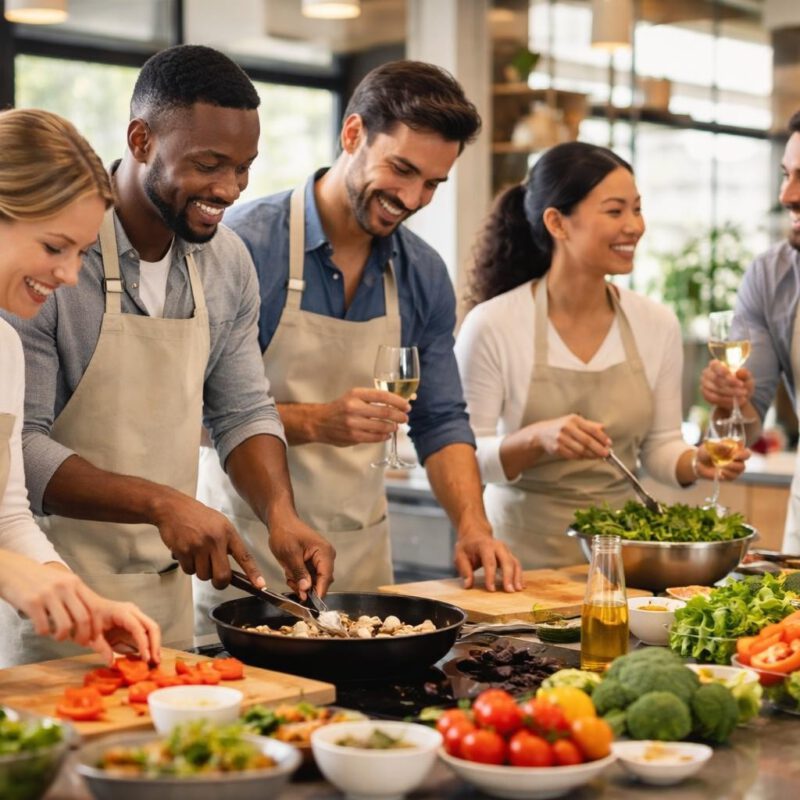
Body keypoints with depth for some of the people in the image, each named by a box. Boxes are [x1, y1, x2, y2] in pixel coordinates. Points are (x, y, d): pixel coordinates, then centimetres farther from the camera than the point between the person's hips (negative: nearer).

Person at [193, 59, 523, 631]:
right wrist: (316, 423, -28)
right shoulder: (248, 244, -13)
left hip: (362, 555, 5)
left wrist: (474, 528, -6)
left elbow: (441, 422, 8)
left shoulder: (424, 276, 4)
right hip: (250, 550, -5)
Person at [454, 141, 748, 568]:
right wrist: (538, 439, -23)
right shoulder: (492, 325, -10)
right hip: (526, 549, -3)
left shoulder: (658, 324, 2)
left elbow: (659, 446, 11)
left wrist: (696, 462, -9)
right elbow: (464, 458, -7)